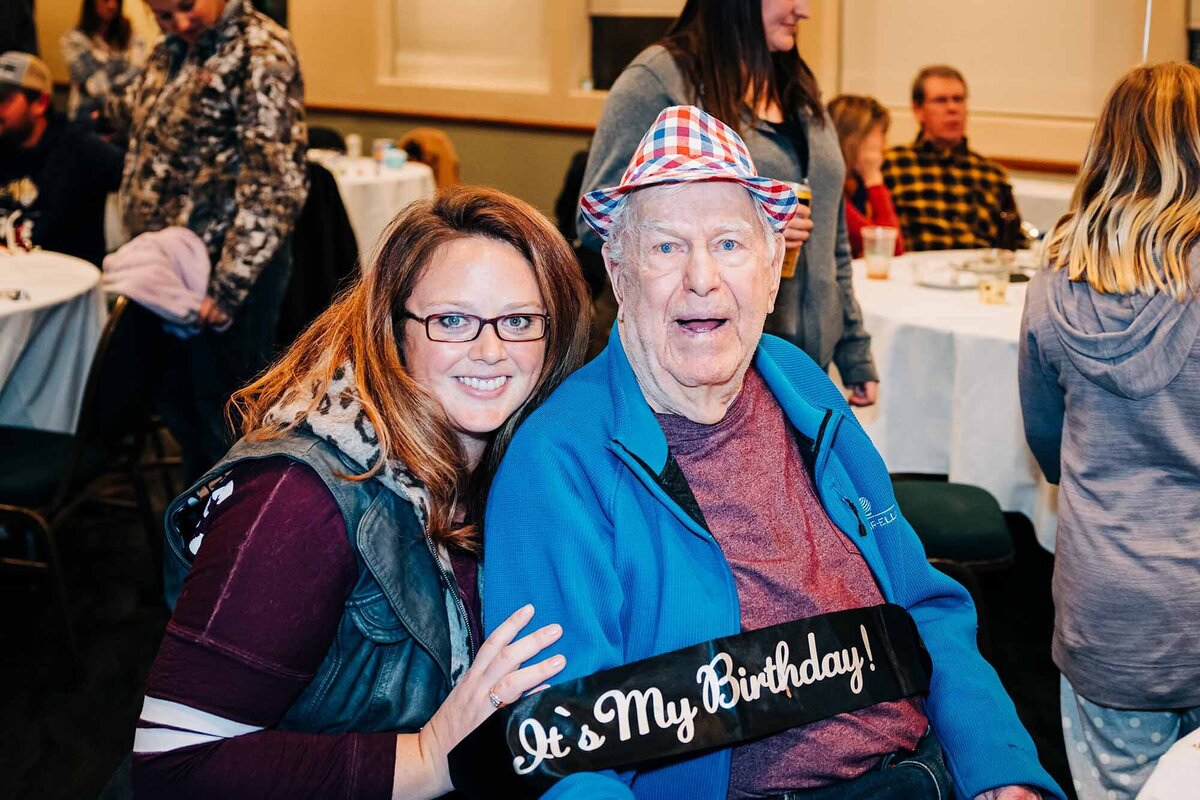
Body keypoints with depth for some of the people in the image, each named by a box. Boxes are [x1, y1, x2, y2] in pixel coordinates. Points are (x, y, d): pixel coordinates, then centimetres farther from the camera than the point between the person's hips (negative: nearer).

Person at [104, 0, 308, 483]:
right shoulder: (172, 51, 10)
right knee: (180, 407, 19)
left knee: (228, 420, 2)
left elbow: (273, 183, -21)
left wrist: (229, 285, -22)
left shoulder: (261, 54, -15)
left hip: (230, 264, -8)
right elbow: (131, 115, 33)